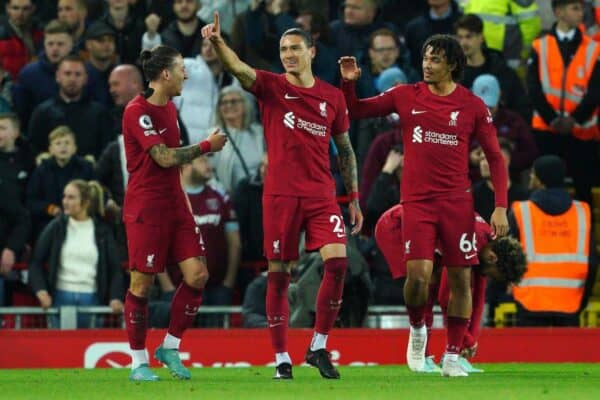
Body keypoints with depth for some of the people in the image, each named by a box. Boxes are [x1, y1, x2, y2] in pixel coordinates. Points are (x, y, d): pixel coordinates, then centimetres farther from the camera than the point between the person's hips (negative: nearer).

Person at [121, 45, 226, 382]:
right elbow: (164, 157, -20)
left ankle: (170, 347, 13)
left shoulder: (169, 107, 14)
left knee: (197, 275, -1)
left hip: (174, 204, 8)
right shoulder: (137, 111, -14)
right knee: (142, 283, -4)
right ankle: (139, 362, 6)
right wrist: (206, 146, -11)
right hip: (146, 209, -8)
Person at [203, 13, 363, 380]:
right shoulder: (271, 87, 2)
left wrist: (354, 198, 14)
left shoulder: (333, 97, 9)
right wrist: (217, 41, -38)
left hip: (322, 194, 2)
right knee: (279, 274, 0)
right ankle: (281, 358, 8)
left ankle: (319, 347, 0)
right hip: (280, 194, -2)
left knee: (337, 261, -14)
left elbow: (345, 150, 16)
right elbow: (238, 67, -18)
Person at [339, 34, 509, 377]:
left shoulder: (473, 105, 0)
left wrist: (501, 207, -4)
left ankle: (453, 357, 12)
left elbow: (495, 157, 4)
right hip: (417, 201, 0)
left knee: (461, 278, 0)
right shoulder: (406, 96, 4)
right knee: (418, 275, -14)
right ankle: (417, 329, 16)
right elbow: (356, 111, 12)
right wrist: (349, 82, -8)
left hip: (457, 203, 0)